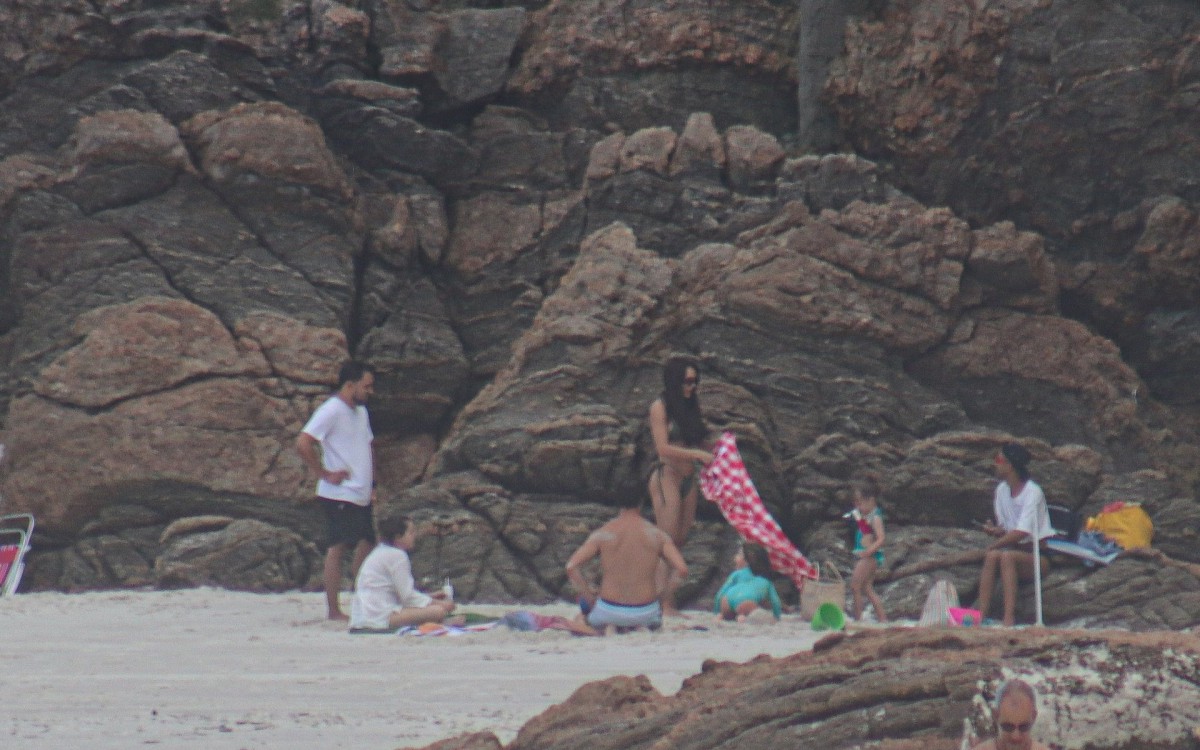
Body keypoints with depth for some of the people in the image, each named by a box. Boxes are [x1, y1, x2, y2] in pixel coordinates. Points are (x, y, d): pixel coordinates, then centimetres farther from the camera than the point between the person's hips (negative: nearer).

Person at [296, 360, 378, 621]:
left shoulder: (361, 411, 17)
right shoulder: (331, 411, -12)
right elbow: (303, 443, -21)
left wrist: (372, 483, 18)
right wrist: (325, 474, -16)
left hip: (361, 496, 9)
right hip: (338, 495, -9)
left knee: (366, 549, 8)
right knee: (338, 548, -8)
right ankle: (333, 610, -7)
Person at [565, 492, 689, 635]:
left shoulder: (603, 533, -4)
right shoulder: (657, 534, -2)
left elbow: (571, 567, -10)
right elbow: (681, 570, -9)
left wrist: (590, 598, 2)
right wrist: (661, 591, 8)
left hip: (609, 611, -1)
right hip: (645, 611, 1)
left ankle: (608, 627, 1)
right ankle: (641, 627, 3)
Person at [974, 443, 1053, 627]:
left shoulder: (1033, 492, -13)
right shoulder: (1001, 490, 9)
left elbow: (1022, 532, -22)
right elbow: (1005, 530, 11)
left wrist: (993, 545, -18)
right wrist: (996, 530, -11)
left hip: (1037, 556, -5)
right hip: (1015, 550, 5)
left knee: (1006, 555, -35)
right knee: (992, 556, -28)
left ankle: (1009, 619, -43)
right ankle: (981, 616, -39)